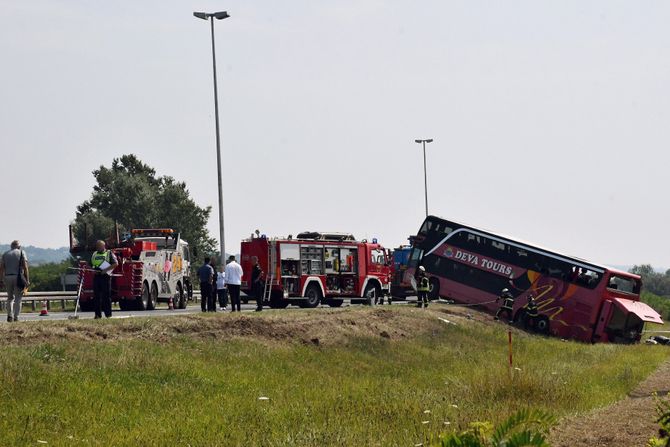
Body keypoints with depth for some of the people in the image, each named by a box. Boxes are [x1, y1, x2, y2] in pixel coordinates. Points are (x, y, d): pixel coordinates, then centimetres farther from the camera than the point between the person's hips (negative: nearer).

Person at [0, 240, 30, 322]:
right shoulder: (21, 253, 4)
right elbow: (25, 267, -6)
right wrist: (27, 280, -6)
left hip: (7, 277, 3)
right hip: (18, 277, -3)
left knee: (10, 297, 16)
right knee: (18, 298, 3)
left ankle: (10, 315, 1)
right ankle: (16, 317, -2)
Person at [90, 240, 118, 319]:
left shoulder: (109, 253, 3)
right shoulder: (94, 254, 19)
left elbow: (115, 263, -7)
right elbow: (90, 265, 23)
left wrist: (105, 270, -14)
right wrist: (93, 270, 0)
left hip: (105, 276, -5)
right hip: (96, 276, 5)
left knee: (106, 295, -5)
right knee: (96, 296, 2)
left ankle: (108, 314, -1)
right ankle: (97, 314, 5)